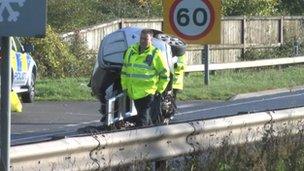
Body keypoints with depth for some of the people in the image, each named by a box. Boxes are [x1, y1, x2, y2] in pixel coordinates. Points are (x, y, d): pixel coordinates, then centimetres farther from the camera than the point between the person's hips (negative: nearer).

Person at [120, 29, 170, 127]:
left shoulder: (155, 54, -4)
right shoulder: (131, 51, 10)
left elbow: (164, 74, 1)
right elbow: (124, 70, 19)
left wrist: (159, 89, -1)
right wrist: (124, 86, 14)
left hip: (148, 92, -5)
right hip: (134, 92, 5)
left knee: (142, 118, -10)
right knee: (145, 115, 16)